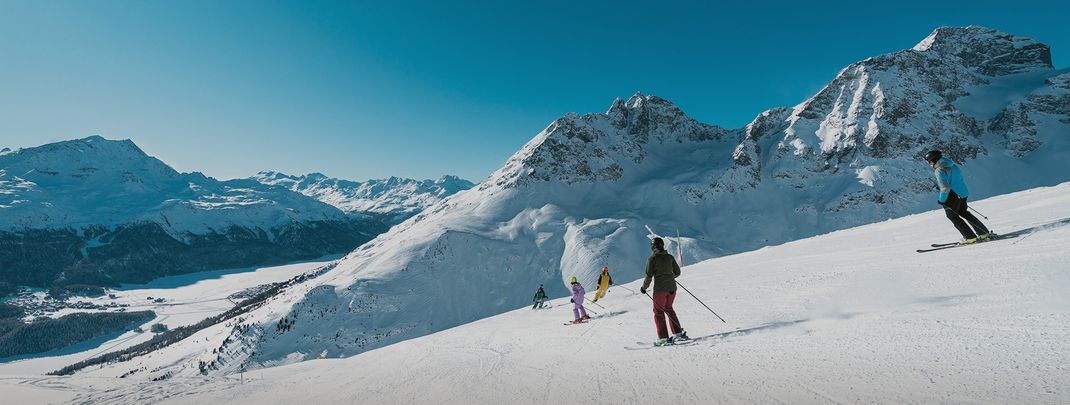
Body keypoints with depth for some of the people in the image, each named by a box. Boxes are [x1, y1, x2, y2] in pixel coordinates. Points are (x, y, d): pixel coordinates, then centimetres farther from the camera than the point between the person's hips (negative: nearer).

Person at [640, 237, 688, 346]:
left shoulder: (652, 258, -7)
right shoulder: (670, 257, 7)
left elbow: (649, 275, -8)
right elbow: (677, 272, 12)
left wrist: (644, 287, 5)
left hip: (660, 288, -5)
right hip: (672, 287, 5)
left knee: (658, 311, 4)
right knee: (668, 308, 22)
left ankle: (663, 338, 0)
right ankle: (678, 334, 21)